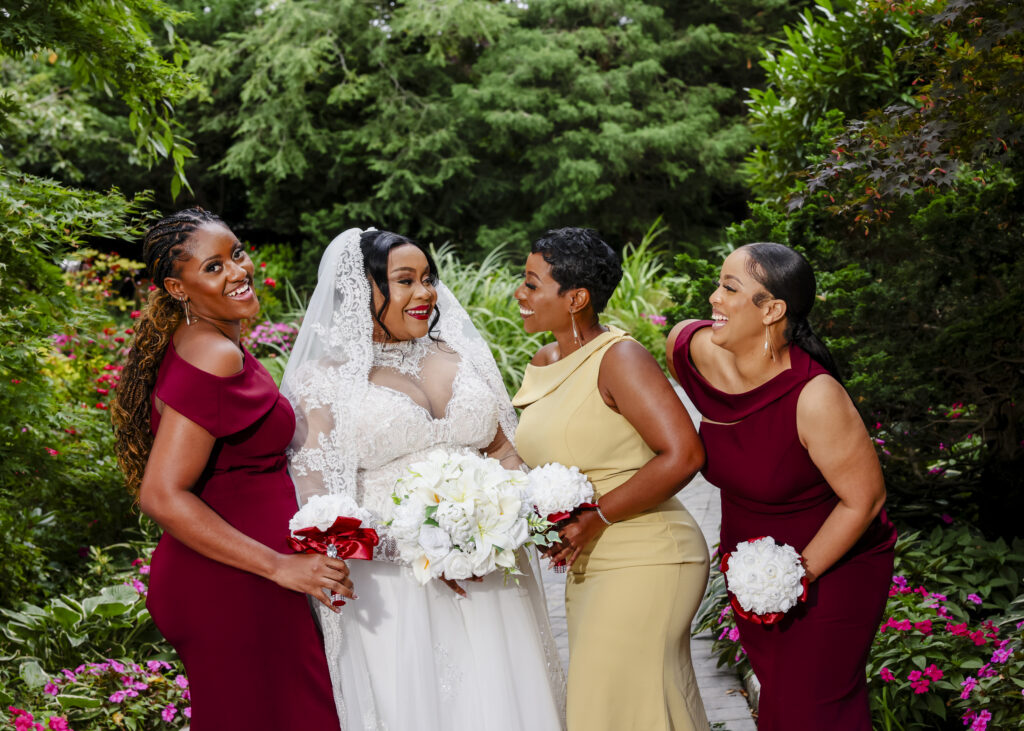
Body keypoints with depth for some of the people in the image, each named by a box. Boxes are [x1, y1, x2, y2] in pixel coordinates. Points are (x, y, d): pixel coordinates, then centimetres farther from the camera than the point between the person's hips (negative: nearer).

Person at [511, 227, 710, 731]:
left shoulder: (618, 358, -15)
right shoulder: (542, 364, 10)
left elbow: (682, 455, -23)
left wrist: (595, 518, -21)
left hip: (644, 563, -9)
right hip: (587, 569, 9)